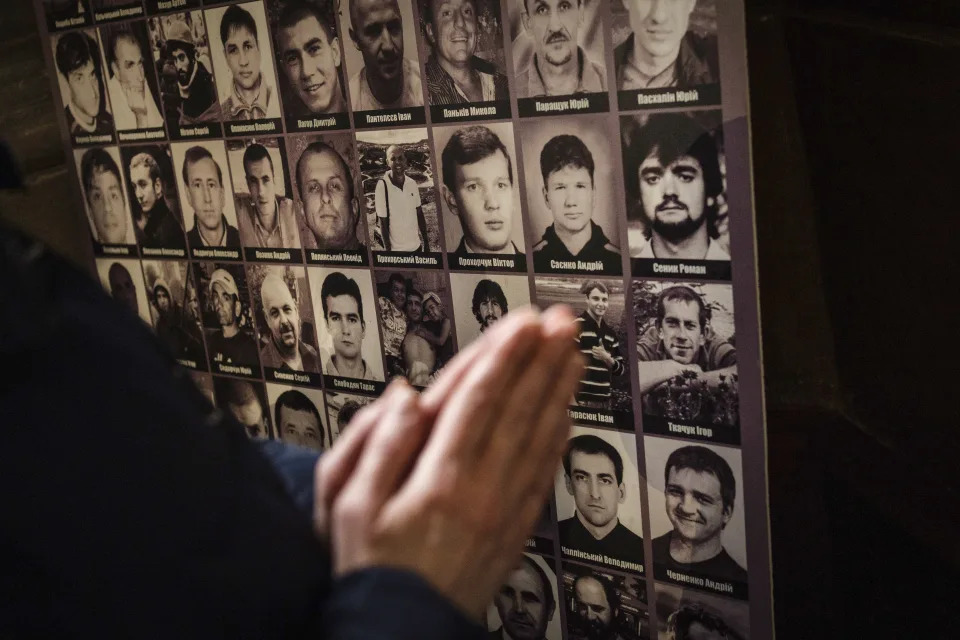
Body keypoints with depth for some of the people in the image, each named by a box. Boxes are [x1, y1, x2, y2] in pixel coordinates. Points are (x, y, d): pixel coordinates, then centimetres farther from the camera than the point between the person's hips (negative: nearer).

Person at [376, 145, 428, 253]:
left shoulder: (413, 183, -2)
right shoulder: (382, 186, -14)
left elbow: (420, 214, 7)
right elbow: (383, 222, -10)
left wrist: (425, 241, 8)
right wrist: (387, 249, -10)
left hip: (416, 245, 4)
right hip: (396, 249, -4)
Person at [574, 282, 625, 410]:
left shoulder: (610, 332, 14)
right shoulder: (576, 326, -7)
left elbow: (621, 369, 16)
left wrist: (608, 359, -4)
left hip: (605, 401, 6)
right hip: (582, 401, -6)